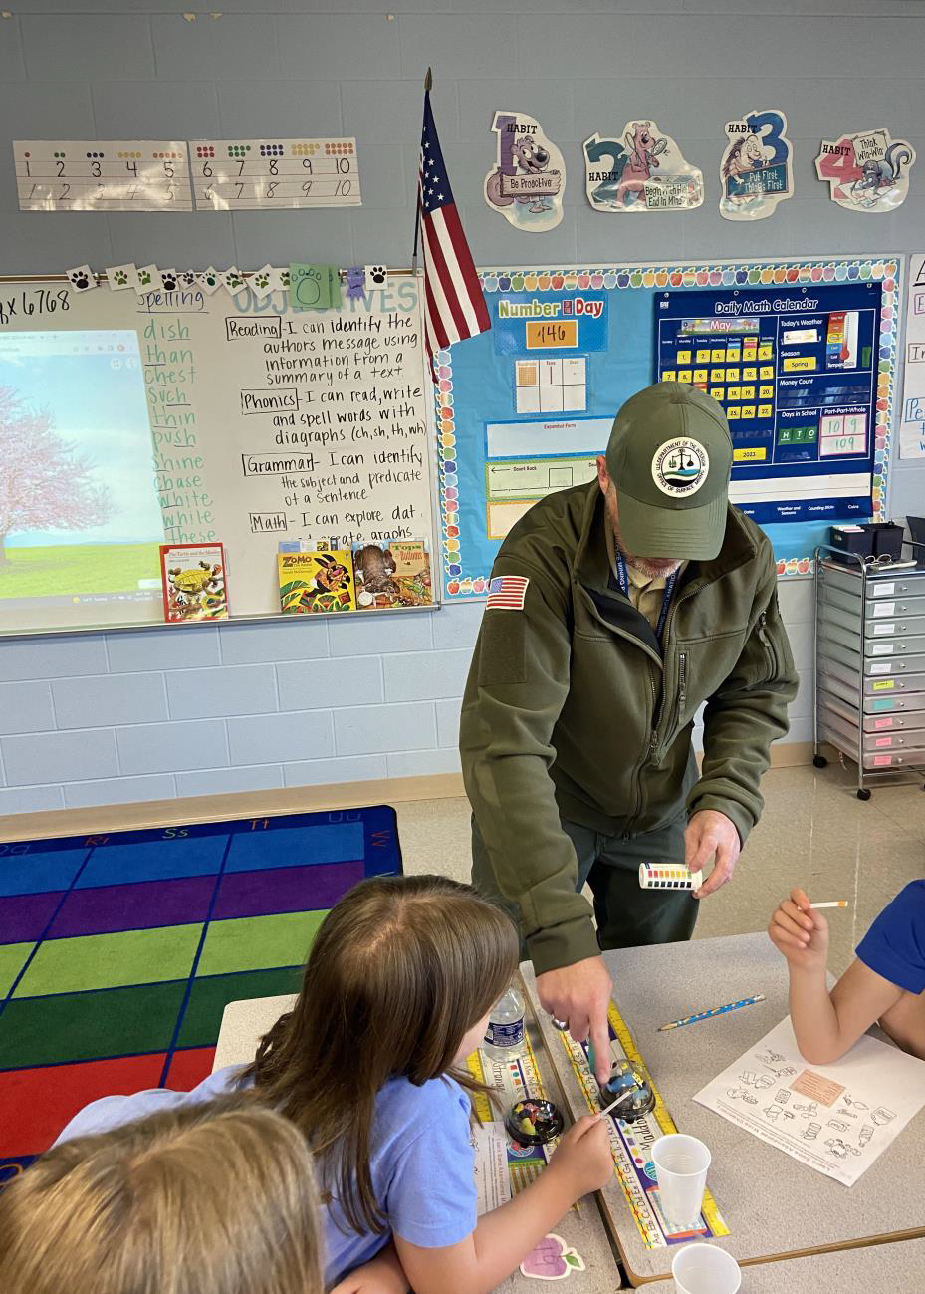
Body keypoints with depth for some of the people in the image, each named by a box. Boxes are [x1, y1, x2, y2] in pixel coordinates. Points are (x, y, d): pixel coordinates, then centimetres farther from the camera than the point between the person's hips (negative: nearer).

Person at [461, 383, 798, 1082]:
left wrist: (728, 803, -19)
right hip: (543, 803, -4)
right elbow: (506, 742, -39)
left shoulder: (747, 558, -17)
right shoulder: (545, 554, -34)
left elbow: (758, 695, -1)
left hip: (663, 805, 4)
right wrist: (561, 934, -44)